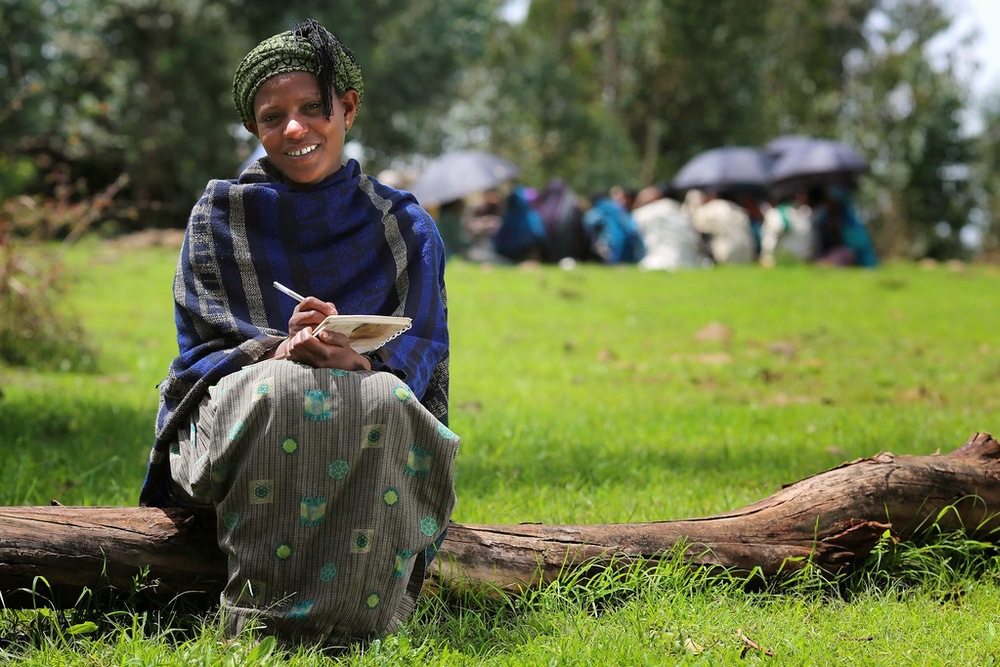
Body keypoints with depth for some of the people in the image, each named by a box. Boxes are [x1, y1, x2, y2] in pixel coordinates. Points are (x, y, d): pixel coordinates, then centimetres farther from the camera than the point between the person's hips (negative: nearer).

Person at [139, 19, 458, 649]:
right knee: (284, 388, -36)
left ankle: (352, 619, -34)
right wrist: (278, 351, -23)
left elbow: (420, 358, 1)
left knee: (387, 400, -35)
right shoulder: (221, 214, 9)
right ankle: (266, 617, -39)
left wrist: (356, 357, -24)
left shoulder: (405, 225, 10)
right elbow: (201, 349, 1)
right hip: (235, 410, -1)